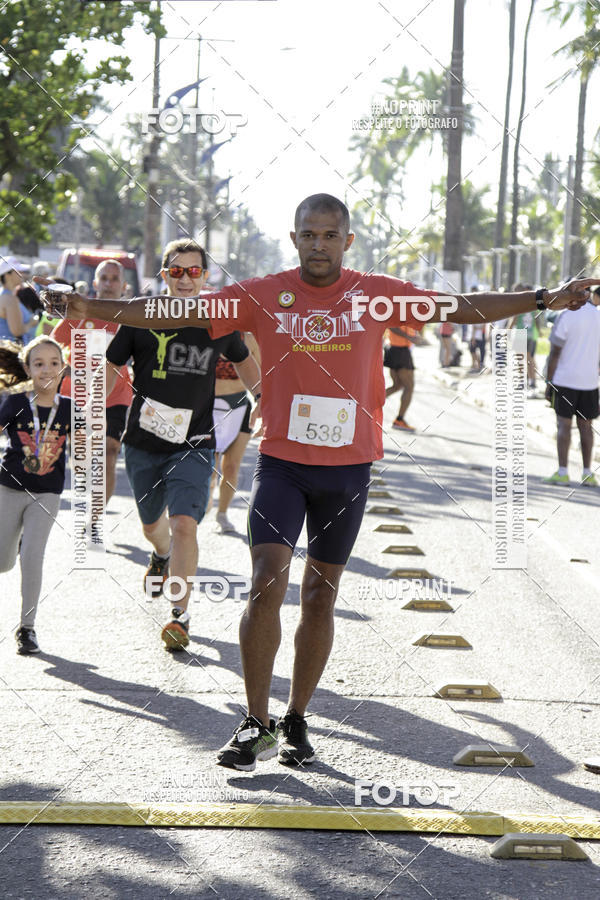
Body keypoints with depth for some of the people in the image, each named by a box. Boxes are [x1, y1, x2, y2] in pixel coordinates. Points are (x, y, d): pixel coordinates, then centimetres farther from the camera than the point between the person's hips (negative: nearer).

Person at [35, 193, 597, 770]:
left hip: (349, 467, 1)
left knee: (320, 597, 9)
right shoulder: (263, 296, -2)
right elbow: (174, 312, -3)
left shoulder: (378, 295, 1)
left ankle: (296, 722, 22)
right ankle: (256, 724, -3)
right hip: (281, 462, -1)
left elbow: (459, 309, 4)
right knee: (267, 583, -14)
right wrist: (96, 309, -12)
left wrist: (545, 299, -1)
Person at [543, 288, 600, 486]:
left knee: (563, 425, 0)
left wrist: (549, 383, -3)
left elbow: (555, 353, -8)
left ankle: (562, 472, -4)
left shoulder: (566, 317, -9)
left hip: (565, 380, -4)